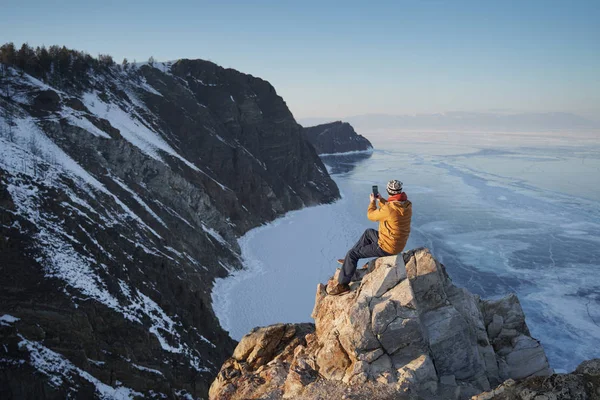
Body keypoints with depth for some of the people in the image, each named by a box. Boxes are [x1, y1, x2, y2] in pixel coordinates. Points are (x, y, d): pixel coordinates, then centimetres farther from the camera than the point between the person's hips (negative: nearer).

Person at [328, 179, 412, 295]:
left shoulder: (389, 209, -31)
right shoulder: (408, 205, -7)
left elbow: (371, 215, -11)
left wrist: (372, 201, 7)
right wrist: (380, 199, 14)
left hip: (387, 247, -8)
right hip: (398, 243, 9)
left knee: (352, 254, 2)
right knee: (368, 233, 29)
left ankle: (343, 284, 14)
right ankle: (351, 261, 38)